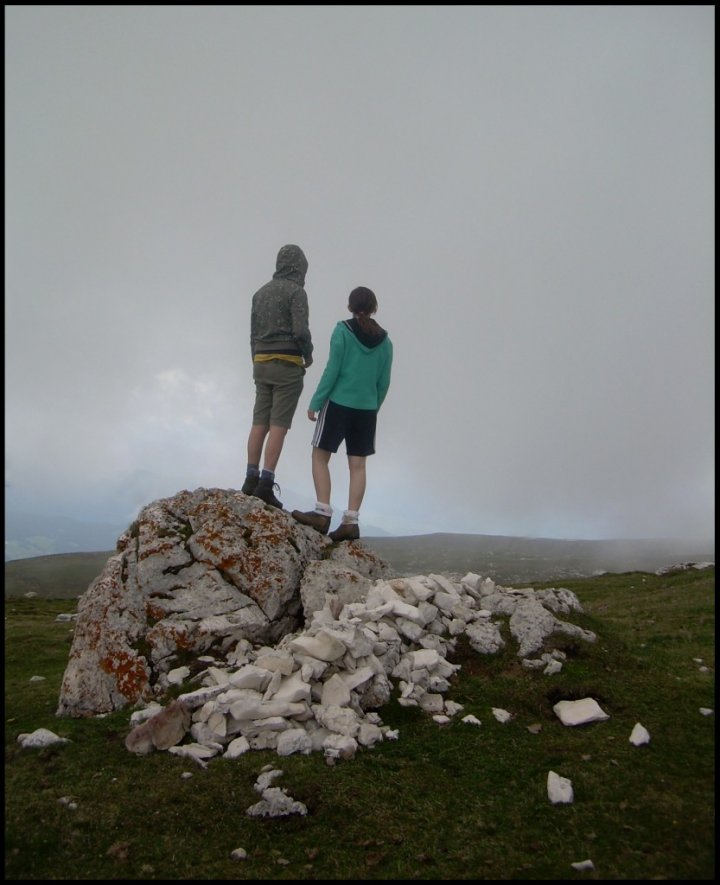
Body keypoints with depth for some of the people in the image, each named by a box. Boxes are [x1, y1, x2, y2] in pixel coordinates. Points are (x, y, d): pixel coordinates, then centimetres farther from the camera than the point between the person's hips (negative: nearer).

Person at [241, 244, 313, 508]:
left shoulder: (261, 292, 15)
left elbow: (254, 333, 16)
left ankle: (251, 479, 5)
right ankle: (266, 484, -10)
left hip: (262, 364, 7)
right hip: (287, 365, -7)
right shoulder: (296, 291, -7)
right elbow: (301, 331, -17)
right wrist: (308, 356, 1)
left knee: (260, 422, 5)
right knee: (278, 425, -7)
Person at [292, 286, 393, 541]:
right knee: (358, 465, 6)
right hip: (367, 409, 4)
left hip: (338, 404, -4)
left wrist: (315, 402, -5)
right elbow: (384, 382, 9)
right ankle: (351, 521, 6)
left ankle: (323, 513, 2)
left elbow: (332, 370, -10)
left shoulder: (342, 331, -5)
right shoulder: (384, 340, 7)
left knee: (320, 456, 8)